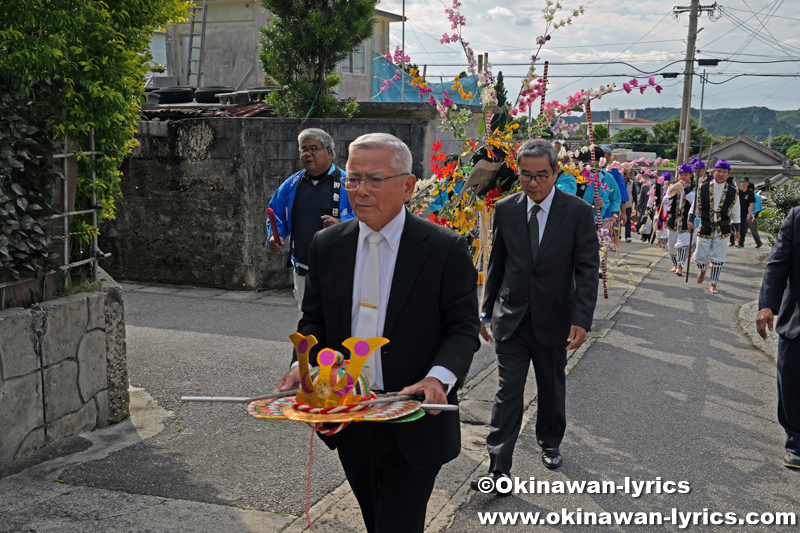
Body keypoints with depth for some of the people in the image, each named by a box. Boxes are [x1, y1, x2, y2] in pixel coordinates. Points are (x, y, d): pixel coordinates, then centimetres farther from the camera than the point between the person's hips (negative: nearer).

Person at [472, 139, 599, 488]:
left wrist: (582, 320, -18)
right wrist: (487, 311, 8)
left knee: (552, 390, 17)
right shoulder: (505, 210, -2)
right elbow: (496, 264, 7)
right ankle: (498, 470, 2)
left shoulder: (578, 212, -8)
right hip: (511, 318, 1)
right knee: (508, 393, -1)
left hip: (553, 319, 0)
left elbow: (587, 269, -10)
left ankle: (550, 443, 41)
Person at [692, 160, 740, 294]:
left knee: (718, 258, 1)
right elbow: (695, 206, 6)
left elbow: (735, 213, 9)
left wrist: (736, 229, 10)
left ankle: (713, 284, 12)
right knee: (700, 256, 2)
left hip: (722, 229, 0)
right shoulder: (703, 188, -1)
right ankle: (703, 270, 38)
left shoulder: (732, 191, 1)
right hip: (704, 228, 0)